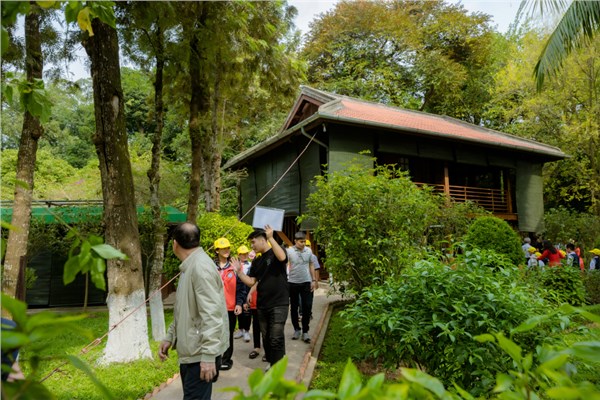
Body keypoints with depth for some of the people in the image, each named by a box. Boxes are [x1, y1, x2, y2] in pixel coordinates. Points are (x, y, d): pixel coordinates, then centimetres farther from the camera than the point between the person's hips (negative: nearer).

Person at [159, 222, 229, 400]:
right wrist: (170, 337, 16)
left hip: (200, 354, -10)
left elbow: (211, 315, -25)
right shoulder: (189, 267, 13)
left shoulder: (200, 266, -20)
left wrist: (208, 355, -25)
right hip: (190, 352, 10)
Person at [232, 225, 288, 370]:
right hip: (262, 304, 7)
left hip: (279, 303, -7)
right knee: (266, 336, 16)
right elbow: (251, 281, 10)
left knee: (276, 338, -6)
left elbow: (282, 257, -32)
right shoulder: (257, 261, 13)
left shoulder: (275, 252, -7)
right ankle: (270, 361, 32)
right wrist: (239, 271, -2)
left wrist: (271, 238, -32)